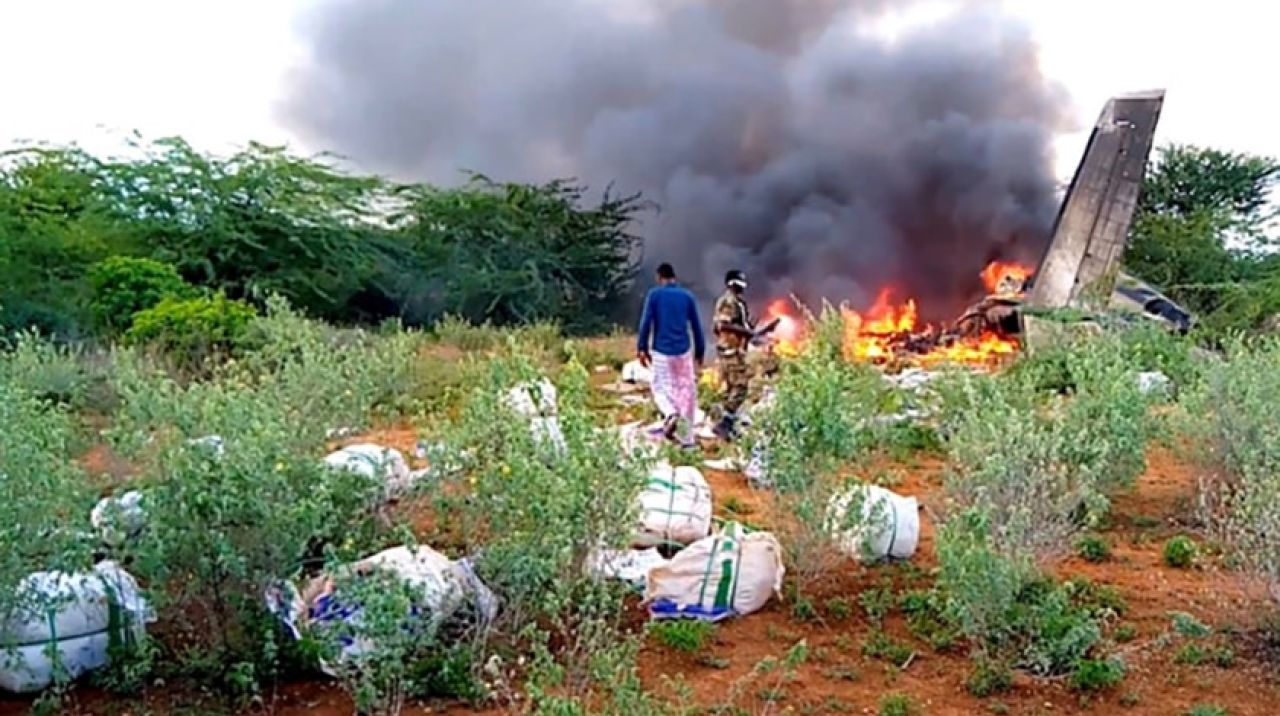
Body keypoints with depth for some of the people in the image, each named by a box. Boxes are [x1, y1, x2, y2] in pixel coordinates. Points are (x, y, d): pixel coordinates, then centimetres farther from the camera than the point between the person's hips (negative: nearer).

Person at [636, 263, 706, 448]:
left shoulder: (654, 295, -1)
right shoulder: (687, 296, 6)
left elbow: (646, 323, -7)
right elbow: (696, 327, 7)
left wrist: (642, 348, -1)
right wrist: (700, 352, 14)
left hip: (661, 351, -2)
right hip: (684, 351, 2)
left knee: (661, 388, 14)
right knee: (687, 392, 7)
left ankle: (671, 414, -17)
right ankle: (687, 439, 5)